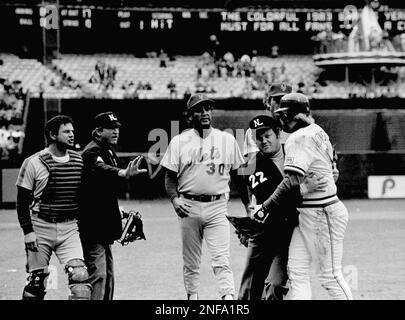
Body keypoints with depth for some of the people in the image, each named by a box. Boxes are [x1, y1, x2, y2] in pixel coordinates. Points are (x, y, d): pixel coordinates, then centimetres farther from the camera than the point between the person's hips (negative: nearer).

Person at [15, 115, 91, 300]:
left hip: (69, 229, 3)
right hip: (41, 228, -3)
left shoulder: (79, 161, 6)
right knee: (36, 281, 2)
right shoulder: (34, 163, -7)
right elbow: (22, 201, -3)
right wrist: (28, 232, -10)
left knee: (80, 277, -14)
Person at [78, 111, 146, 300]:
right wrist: (124, 174, -57)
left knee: (108, 275, 16)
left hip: (104, 226, 10)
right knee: (97, 274, -15)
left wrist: (117, 212, 18)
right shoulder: (92, 152, -15)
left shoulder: (109, 152, 16)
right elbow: (102, 169, -39)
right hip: (92, 226, -10)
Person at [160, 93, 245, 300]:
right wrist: (174, 199, -10)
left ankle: (228, 297, -19)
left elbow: (237, 173, 12)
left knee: (221, 259, -11)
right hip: (189, 207, 1)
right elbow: (170, 175, 6)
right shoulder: (179, 142, 4)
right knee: (190, 261, 7)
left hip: (217, 207, -1)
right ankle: (192, 296, 17)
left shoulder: (227, 140, 7)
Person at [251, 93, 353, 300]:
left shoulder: (299, 138, -17)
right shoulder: (316, 133, 13)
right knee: (296, 270, 7)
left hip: (323, 214, -10)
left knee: (329, 275, -2)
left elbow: (292, 182, -25)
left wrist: (265, 209, -20)